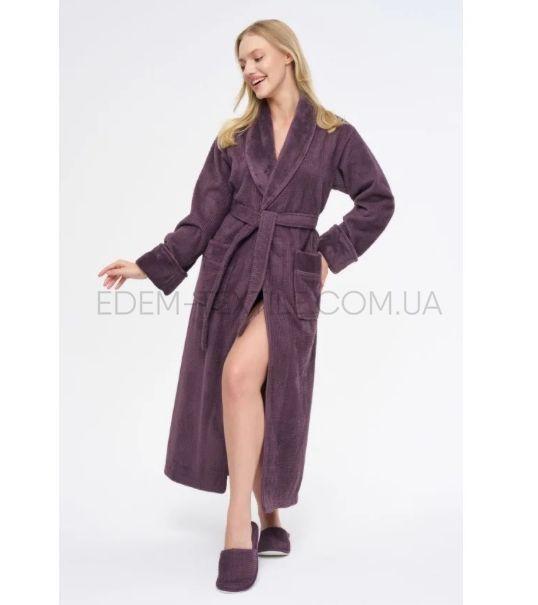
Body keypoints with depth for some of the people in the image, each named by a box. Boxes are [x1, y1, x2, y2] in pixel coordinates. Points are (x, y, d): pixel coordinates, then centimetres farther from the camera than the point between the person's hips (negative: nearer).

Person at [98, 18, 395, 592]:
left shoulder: (333, 134, 7)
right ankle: (270, 522, 20)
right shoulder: (234, 136, 13)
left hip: (290, 276, -3)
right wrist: (149, 265, 1)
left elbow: (378, 199, 10)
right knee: (238, 388, 3)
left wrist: (332, 252, 2)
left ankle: (239, 524, -18)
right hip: (231, 271, 4)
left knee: (242, 373, -26)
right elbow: (204, 217, 9)